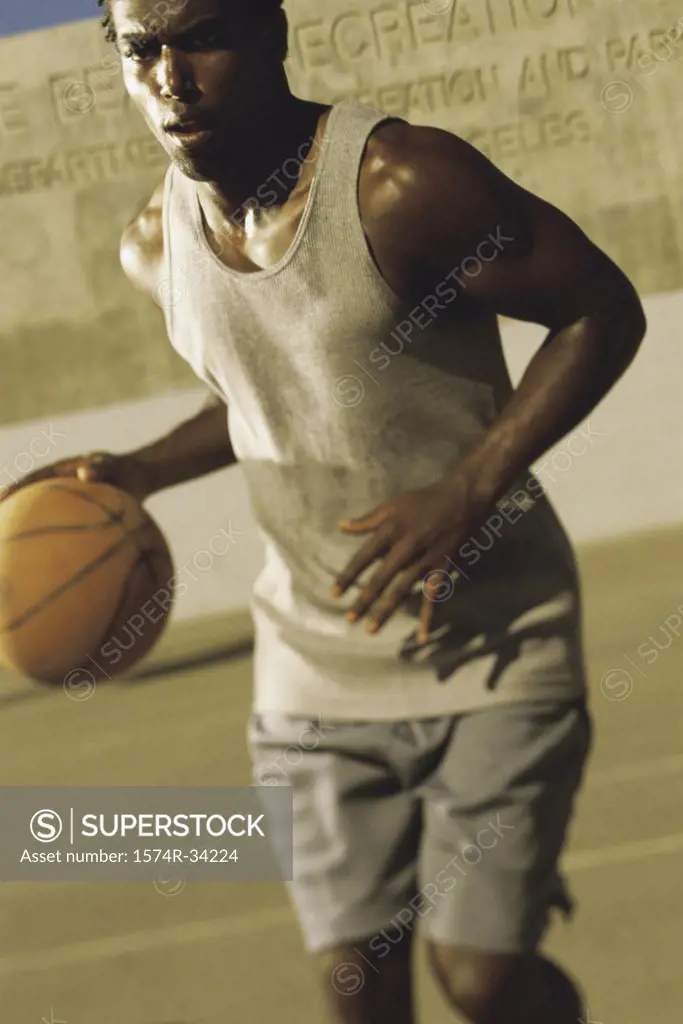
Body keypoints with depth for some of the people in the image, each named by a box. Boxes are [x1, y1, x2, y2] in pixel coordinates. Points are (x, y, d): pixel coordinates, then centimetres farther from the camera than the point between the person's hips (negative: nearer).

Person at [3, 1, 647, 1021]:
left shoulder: (402, 182, -19)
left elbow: (603, 311, -12)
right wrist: (136, 473, 2)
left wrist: (470, 490, -22)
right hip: (319, 658, 5)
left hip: (496, 639, -5)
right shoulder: (157, 246, 2)